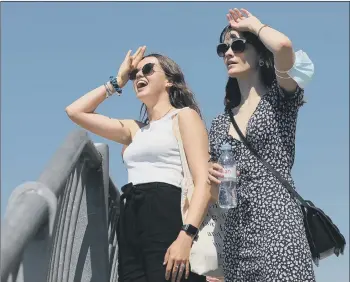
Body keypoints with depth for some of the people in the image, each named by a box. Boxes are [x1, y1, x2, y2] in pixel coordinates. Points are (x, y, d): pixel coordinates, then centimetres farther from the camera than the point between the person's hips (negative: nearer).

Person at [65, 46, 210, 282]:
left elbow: (204, 181, -8)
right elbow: (75, 112, 26)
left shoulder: (184, 115, 5)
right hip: (130, 224, 7)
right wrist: (118, 81, 25)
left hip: (167, 218, -6)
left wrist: (186, 236, -21)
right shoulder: (134, 129, 25)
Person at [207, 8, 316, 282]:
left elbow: (283, 45, -15)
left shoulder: (280, 99, 6)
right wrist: (209, 174, -1)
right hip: (235, 230, 5)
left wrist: (254, 25, 5)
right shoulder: (219, 122, 19)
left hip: (276, 220, -5)